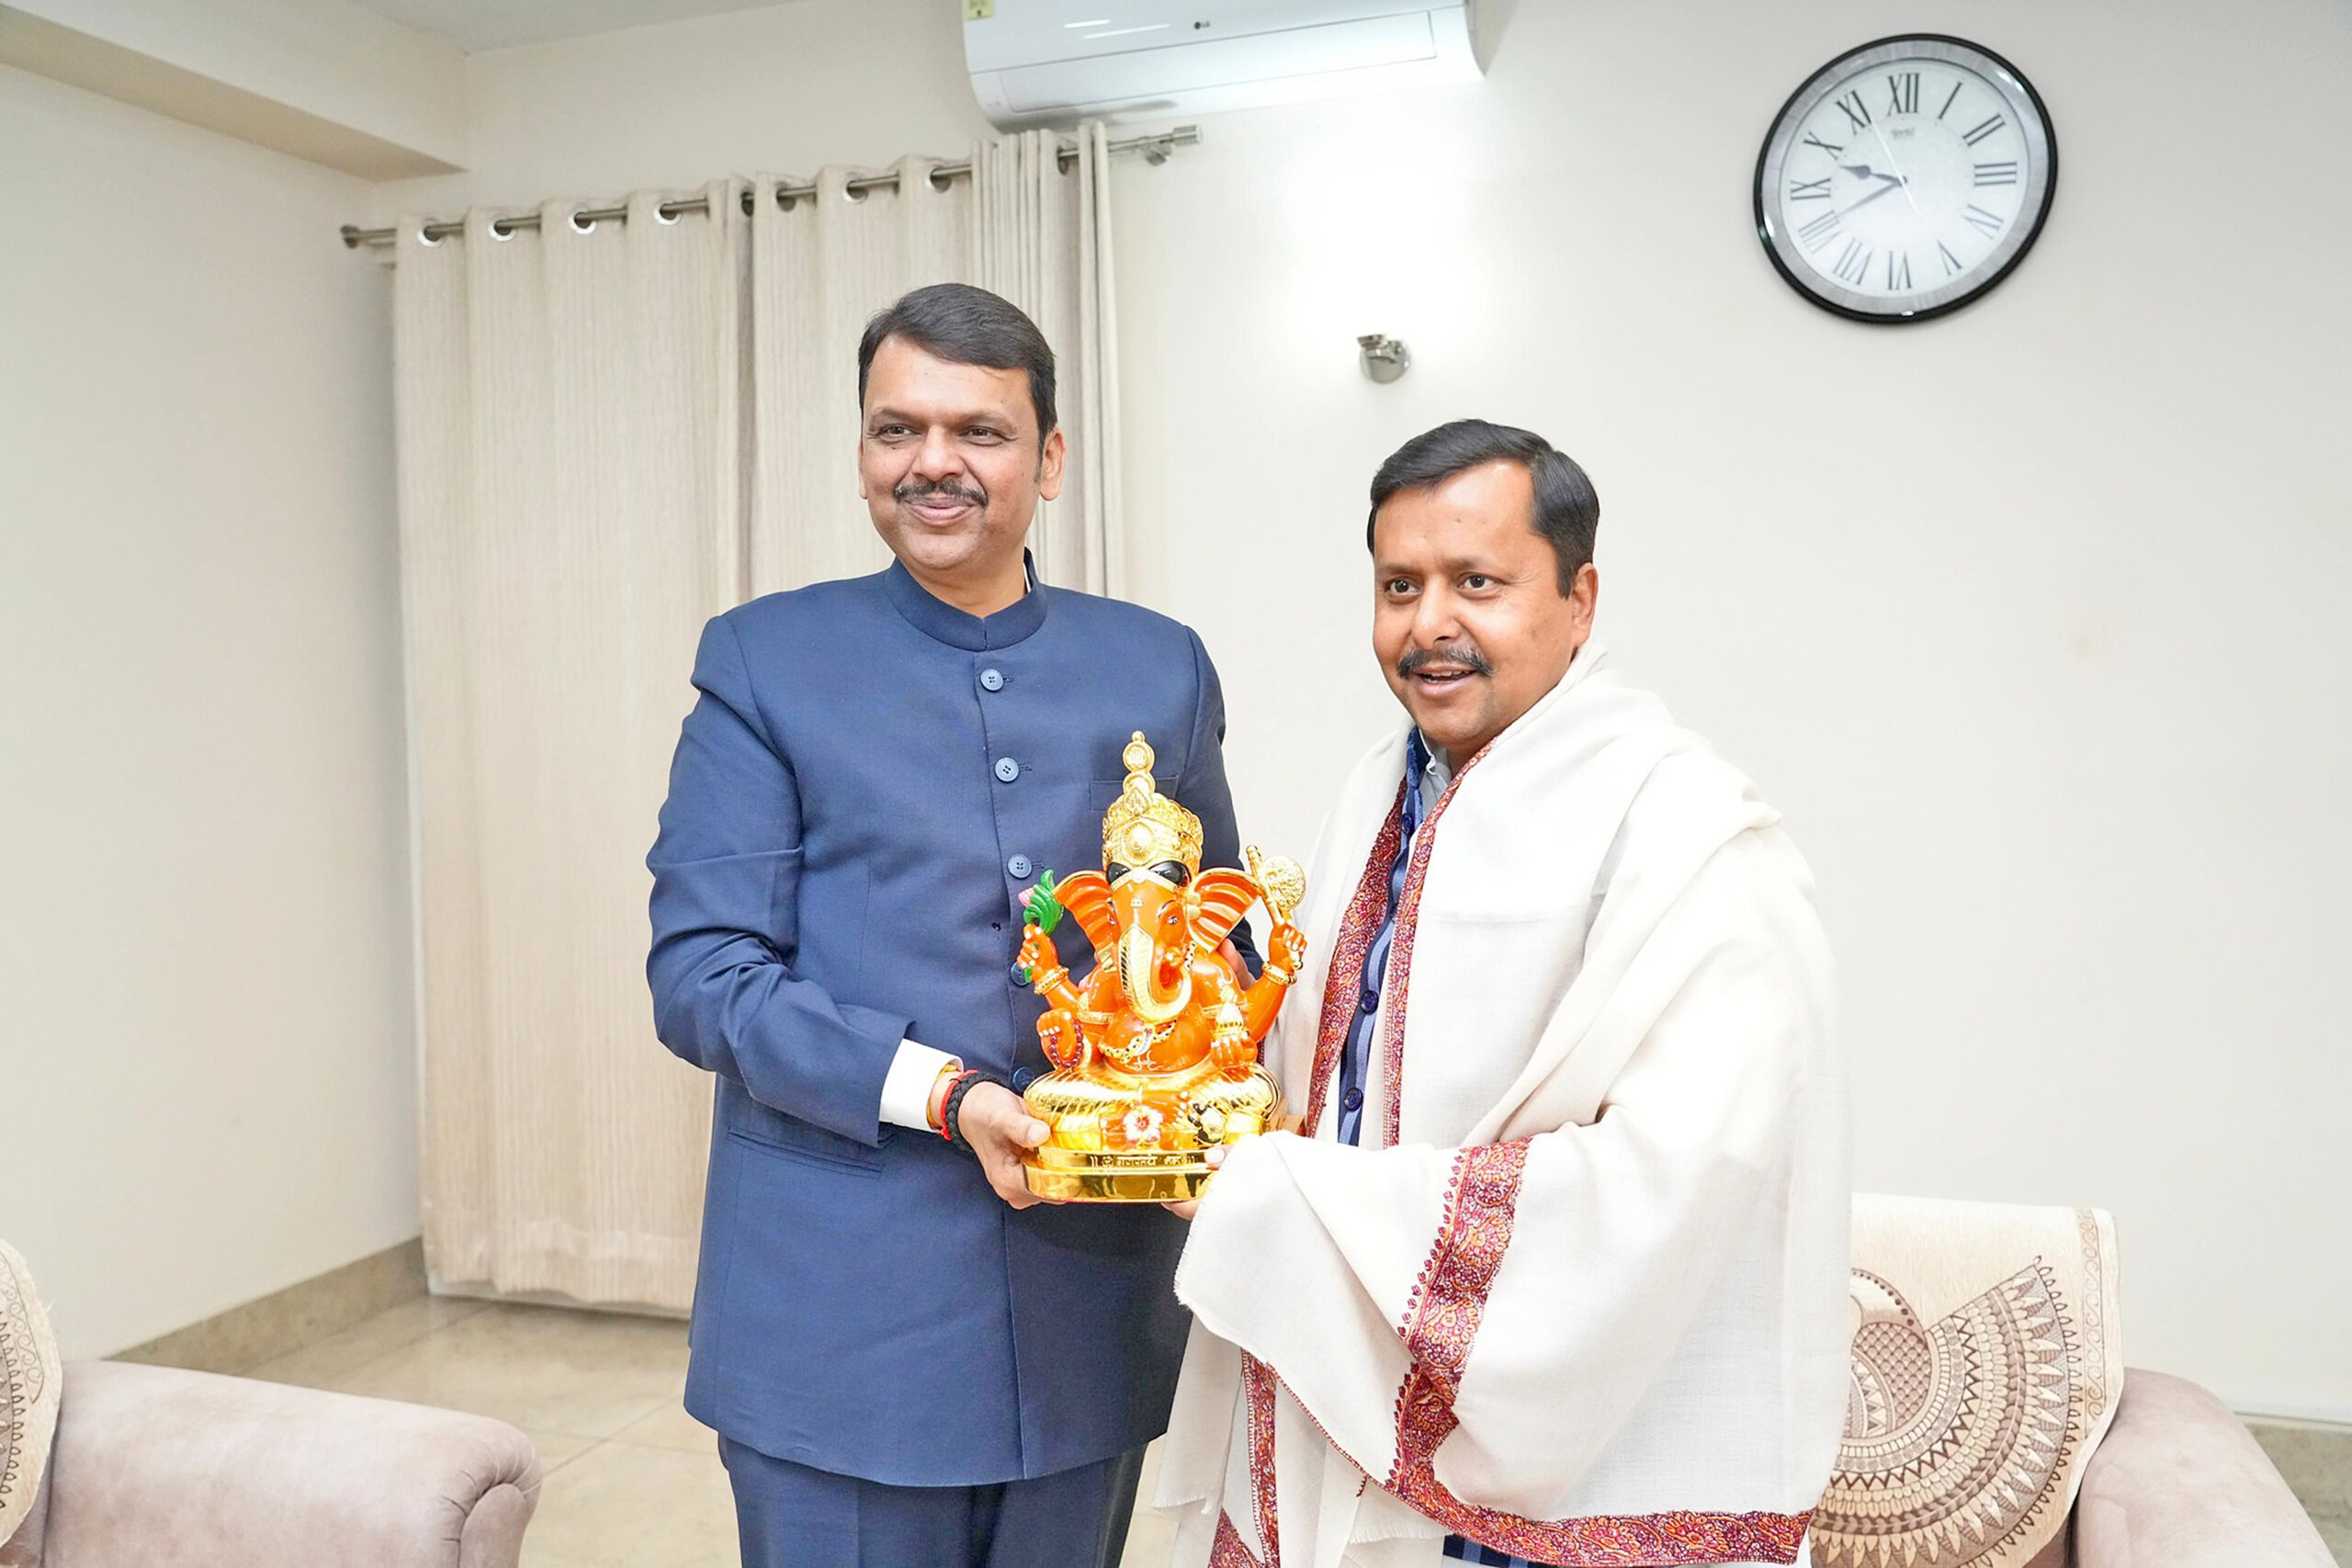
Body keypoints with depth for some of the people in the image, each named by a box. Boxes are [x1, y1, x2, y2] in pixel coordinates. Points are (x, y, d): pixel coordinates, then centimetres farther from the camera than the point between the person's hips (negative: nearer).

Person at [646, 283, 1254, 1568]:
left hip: (1094, 1308, 3)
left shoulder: (1160, 668, 6)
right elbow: (697, 977, -7)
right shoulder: (763, 661, -1)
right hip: (838, 1316, -2)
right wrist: (944, 1096, -19)